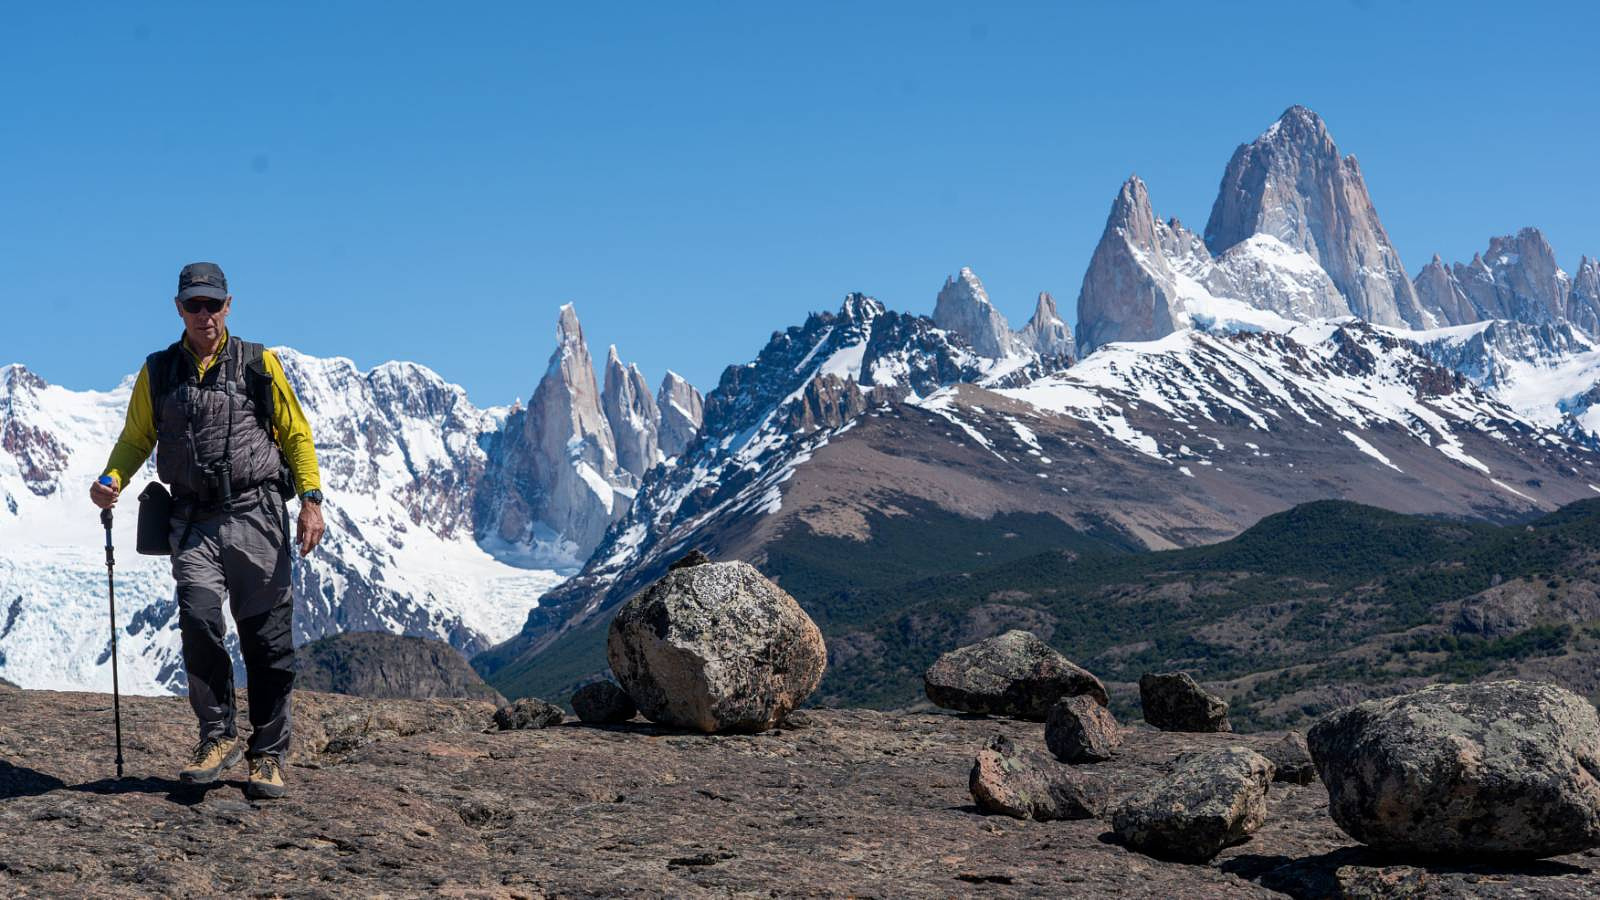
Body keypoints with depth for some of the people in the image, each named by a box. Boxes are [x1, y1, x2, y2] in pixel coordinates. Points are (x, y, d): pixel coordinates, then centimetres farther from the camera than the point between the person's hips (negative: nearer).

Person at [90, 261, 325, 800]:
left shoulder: (259, 364, 7)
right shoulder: (158, 372, 12)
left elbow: (295, 433, 8)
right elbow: (136, 438, 18)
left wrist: (311, 499, -2)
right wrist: (110, 480, -3)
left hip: (256, 517, -1)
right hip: (194, 522, 1)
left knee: (267, 639, -1)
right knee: (199, 620, -18)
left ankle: (268, 755, 9)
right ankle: (218, 737, -4)